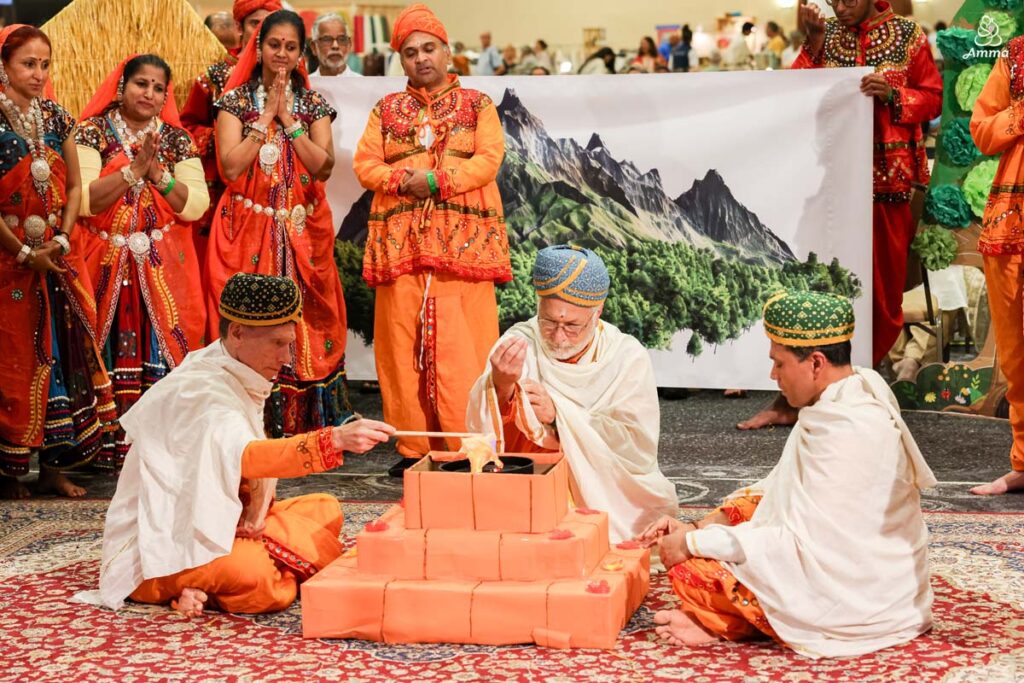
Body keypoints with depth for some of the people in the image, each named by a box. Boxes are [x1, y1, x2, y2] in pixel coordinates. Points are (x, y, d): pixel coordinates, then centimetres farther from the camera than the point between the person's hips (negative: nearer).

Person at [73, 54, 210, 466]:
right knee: (109, 353, -4)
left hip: (163, 269, 2)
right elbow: (84, 200, -13)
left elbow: (196, 205, -2)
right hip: (106, 265, -2)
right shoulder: (93, 132, 1)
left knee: (161, 347, -3)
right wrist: (134, 169, -16)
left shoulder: (177, 140, 9)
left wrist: (158, 173, -13)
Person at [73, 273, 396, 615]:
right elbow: (246, 457, -40)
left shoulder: (237, 381, 6)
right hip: (158, 550, -10)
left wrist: (253, 519, -12)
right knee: (255, 573, -37)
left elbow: (247, 460, 9)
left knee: (324, 510, 3)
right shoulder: (196, 393, -23)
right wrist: (335, 440, -50)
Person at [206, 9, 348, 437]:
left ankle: (303, 425, 6)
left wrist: (288, 120, -9)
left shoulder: (314, 104, 9)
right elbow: (230, 166, -11)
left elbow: (324, 167, -5)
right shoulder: (236, 100, 3)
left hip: (302, 230, 2)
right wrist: (266, 116, -10)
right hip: (248, 229, -2)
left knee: (303, 320, -1)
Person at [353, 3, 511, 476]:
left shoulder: (477, 104, 10)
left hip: (463, 239, -2)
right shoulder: (386, 110, 17)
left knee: (461, 345, -7)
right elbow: (364, 164, 8)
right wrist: (403, 179, -10)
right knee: (403, 343, -1)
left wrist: (436, 181, -14)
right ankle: (413, 446, 4)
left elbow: (489, 160, -3)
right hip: (400, 241, 3)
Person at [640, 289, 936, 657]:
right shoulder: (851, 393, 3)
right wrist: (699, 528, 0)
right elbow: (781, 488, 10)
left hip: (859, 600, -10)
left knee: (692, 570, -15)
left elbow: (802, 543, -25)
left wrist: (693, 543, -17)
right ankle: (718, 619, 2)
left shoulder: (846, 432, -27)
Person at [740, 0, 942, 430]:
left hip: (888, 180, -1)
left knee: (882, 286, 4)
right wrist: (814, 44, -7)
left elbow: (932, 99, 4)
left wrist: (892, 95, -13)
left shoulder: (907, 35, 4)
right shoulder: (826, 35, 9)